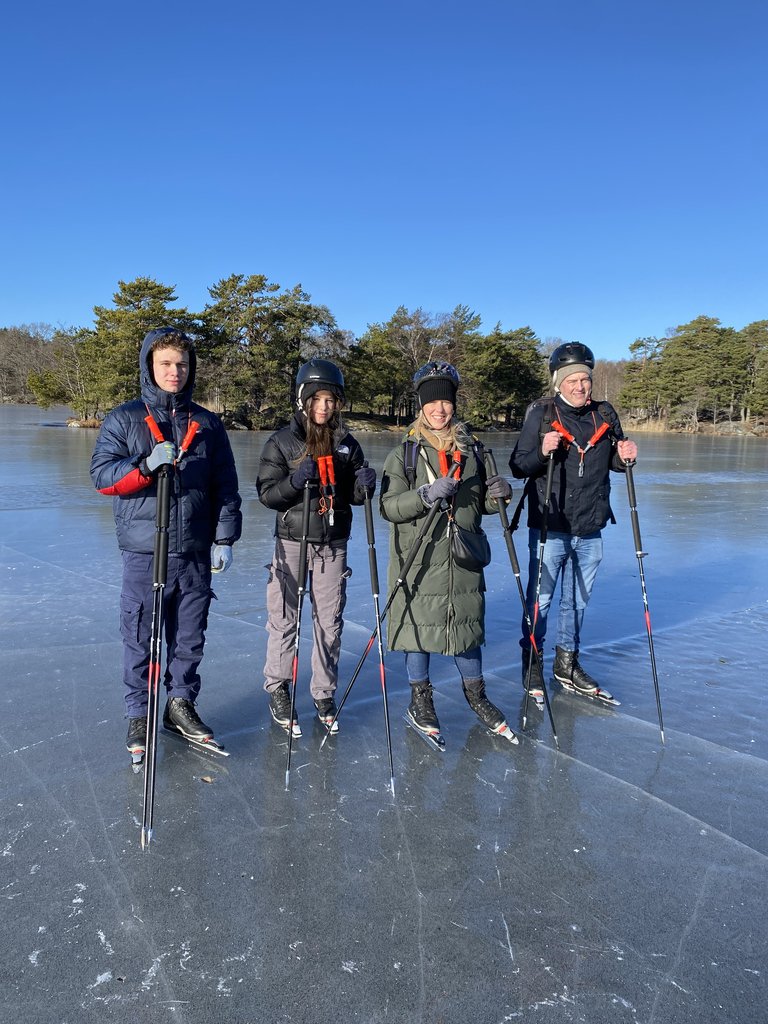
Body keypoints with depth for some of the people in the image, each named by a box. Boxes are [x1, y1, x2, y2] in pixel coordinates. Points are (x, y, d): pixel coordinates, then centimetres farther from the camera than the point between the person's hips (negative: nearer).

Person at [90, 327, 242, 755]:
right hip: (144, 550, -2)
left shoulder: (208, 424, 9)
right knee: (140, 637, 6)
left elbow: (226, 487, 9)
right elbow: (102, 476, -4)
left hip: (195, 552, 2)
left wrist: (224, 538, 3)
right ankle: (140, 713, 22)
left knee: (190, 636, 11)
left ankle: (181, 704, 28)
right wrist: (146, 465, -20)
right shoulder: (124, 419, 3)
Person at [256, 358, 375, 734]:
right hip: (292, 542, -2)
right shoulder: (282, 441, -2)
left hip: (333, 545, 3)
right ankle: (277, 690, 22)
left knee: (330, 621, 6)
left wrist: (364, 485, -11)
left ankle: (324, 693, 22)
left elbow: (354, 496, 11)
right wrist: (295, 481, -22)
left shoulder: (347, 443, 7)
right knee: (285, 619, 2)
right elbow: (266, 493, -5)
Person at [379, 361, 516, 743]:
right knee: (419, 625, 6)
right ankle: (420, 701, 26)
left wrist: (496, 495, -6)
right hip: (419, 559, -3)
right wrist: (427, 494, -26)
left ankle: (475, 694, 34)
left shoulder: (471, 450, 8)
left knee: (469, 623, 13)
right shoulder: (404, 453, -4)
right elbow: (389, 507, -11)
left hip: (463, 557, 3)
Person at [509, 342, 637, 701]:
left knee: (577, 600, 16)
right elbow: (518, 467, -7)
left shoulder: (605, 415, 5)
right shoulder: (541, 414, -6)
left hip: (590, 530, 4)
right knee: (539, 597, 6)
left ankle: (567, 663, 33)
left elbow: (612, 463, 16)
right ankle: (532, 662, 23)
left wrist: (624, 456, -6)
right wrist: (542, 452, -25)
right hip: (549, 527, -4)